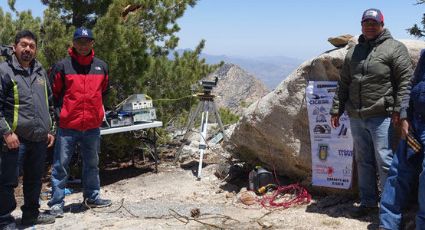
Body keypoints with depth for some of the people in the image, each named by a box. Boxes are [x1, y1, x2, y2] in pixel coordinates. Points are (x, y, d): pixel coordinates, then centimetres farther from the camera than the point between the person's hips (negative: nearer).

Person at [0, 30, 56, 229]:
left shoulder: (40, 72, 15)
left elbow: (49, 103, 21)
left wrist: (50, 129, 16)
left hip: (40, 138, 6)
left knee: (35, 179, 16)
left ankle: (31, 214, 31)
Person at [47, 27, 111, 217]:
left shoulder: (101, 66, 7)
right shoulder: (62, 66, -5)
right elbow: (53, 93, 1)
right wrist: (59, 114, -3)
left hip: (93, 126, 4)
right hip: (68, 126, -4)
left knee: (92, 164, 16)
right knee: (61, 166, 1)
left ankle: (92, 197, 30)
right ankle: (56, 203, 9)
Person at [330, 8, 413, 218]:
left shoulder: (395, 48, -2)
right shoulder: (353, 52, 16)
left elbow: (405, 81, -8)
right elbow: (343, 84, 18)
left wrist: (399, 110, -15)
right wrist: (336, 109, 13)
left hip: (381, 116, -6)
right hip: (356, 118, 6)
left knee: (384, 161, -4)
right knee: (363, 161, 13)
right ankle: (368, 202, 24)